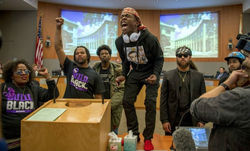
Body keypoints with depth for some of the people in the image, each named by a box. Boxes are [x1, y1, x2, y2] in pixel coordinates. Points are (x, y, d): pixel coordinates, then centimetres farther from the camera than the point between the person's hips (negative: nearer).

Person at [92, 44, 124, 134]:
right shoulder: (95, 68, 8)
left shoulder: (117, 69, -1)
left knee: (113, 130, 5)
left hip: (114, 106, -2)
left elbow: (121, 89, -6)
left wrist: (110, 104, -16)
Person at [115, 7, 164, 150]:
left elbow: (159, 59, -12)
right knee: (127, 101, -3)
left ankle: (148, 138, 5)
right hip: (135, 73, 4)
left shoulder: (150, 38, -24)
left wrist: (155, 75, -26)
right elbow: (125, 60, 6)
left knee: (150, 103, -12)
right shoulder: (120, 41, -10)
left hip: (151, 73, -4)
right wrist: (123, 75, -7)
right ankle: (134, 134, 15)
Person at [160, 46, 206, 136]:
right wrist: (164, 120, -5)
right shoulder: (168, 75, 4)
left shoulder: (199, 76, 7)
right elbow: (163, 100, 1)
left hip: (192, 121, 1)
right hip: (173, 121, 0)